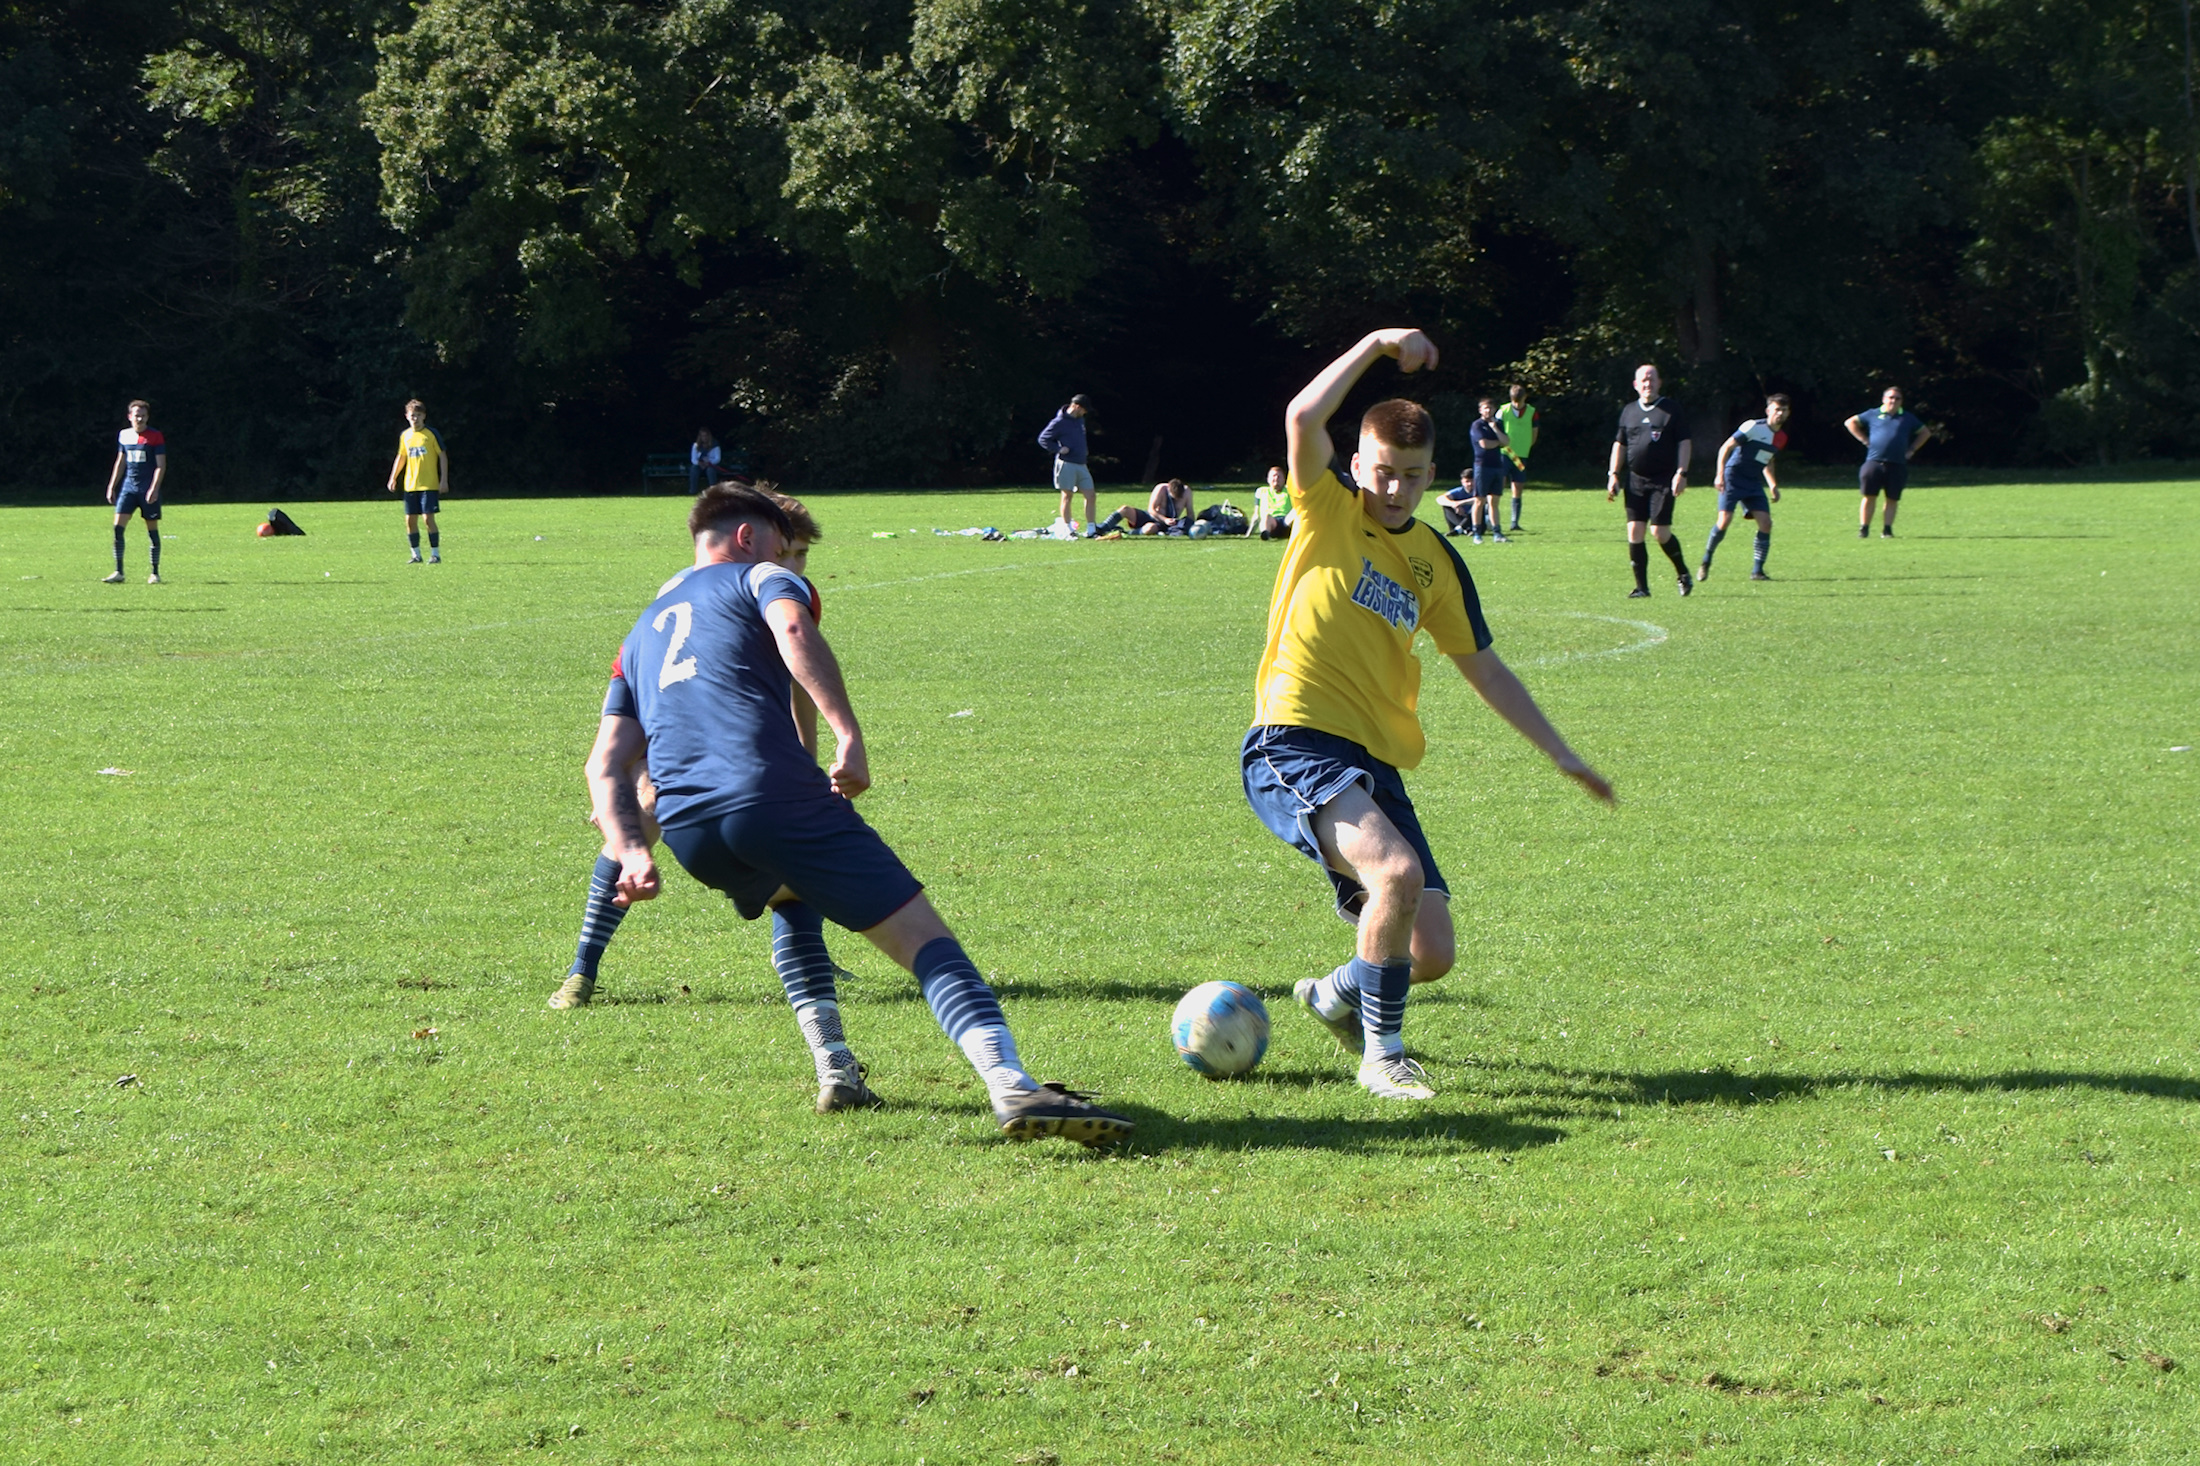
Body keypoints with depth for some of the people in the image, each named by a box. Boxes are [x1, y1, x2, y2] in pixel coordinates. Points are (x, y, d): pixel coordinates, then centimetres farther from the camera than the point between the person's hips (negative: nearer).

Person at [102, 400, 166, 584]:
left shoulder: (155, 436, -5)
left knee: (152, 529, 1)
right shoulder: (124, 436, 9)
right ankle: (118, 572, -3)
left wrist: (154, 488, -17)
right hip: (128, 486, 4)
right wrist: (111, 487, 15)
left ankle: (155, 573, 11)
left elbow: (161, 465, -8)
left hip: (148, 488, -4)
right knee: (118, 527, -7)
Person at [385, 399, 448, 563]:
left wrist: (444, 480, -9)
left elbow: (442, 456, -3)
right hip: (410, 486, 5)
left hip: (429, 485, -5)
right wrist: (393, 478, 13)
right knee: (410, 520, 2)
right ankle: (416, 554, 12)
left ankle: (435, 554, -3)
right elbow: (401, 457, 21)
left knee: (428, 518, -11)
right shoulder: (405, 436, 10)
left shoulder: (431, 434, -4)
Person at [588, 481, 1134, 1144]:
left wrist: (631, 852, 10)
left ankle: (835, 1071, 23)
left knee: (794, 901, 38)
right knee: (924, 938, -8)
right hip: (773, 790, -6)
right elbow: (794, 630, -10)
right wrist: (849, 737, -17)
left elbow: (606, 764, 21)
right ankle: (1012, 1087, -30)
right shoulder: (757, 577, 16)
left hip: (686, 832, 6)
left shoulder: (640, 635, 33)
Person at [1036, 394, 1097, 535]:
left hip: (1081, 465, 7)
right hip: (1066, 464, -7)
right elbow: (1043, 439, -8)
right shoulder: (1060, 422, -10)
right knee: (1067, 497, -2)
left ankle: (1091, 530, 5)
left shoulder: (1080, 420, 14)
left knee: (1091, 496, 2)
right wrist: (1058, 449, -16)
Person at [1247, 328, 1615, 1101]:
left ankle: (1338, 995, 33)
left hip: (1376, 764, 6)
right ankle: (1381, 1057, -11)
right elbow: (1303, 418, -17)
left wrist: (1561, 753, 22)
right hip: (1295, 747, -6)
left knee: (1430, 953, -1)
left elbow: (1483, 667, 24)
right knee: (1398, 871, -30)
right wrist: (1376, 346, -14)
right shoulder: (1329, 511, 2)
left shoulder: (1436, 562, 16)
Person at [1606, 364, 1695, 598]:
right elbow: (1620, 444, 18)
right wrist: (1613, 475, 10)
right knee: (1634, 531, -4)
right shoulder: (1628, 411, 12)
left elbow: (1684, 442, -1)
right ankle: (1641, 586, 3)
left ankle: (1683, 573, 13)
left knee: (1659, 532, -11)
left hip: (1663, 481, -4)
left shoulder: (1671, 410, 0)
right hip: (1636, 480, 4)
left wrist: (1682, 473, -11)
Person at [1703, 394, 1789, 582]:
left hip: (1753, 483, 6)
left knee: (1766, 523, -8)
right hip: (1733, 477, -6)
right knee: (1725, 520, -16)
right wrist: (1720, 475, -20)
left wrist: (1773, 486, 19)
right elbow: (1726, 448, -11)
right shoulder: (1753, 427, -12)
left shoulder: (1781, 437, 10)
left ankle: (1757, 571, 0)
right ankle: (1706, 562, 4)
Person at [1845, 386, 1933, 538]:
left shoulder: (1907, 418, 15)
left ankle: (1887, 529, 7)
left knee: (1892, 499, 1)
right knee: (1869, 496, -4)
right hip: (1874, 462, -1)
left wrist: (1911, 449, 13)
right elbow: (1850, 423, 17)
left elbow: (1925, 433, 25)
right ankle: (1864, 529, 2)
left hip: (1897, 466, 1)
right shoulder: (1873, 415, 10)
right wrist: (1865, 440, 8)